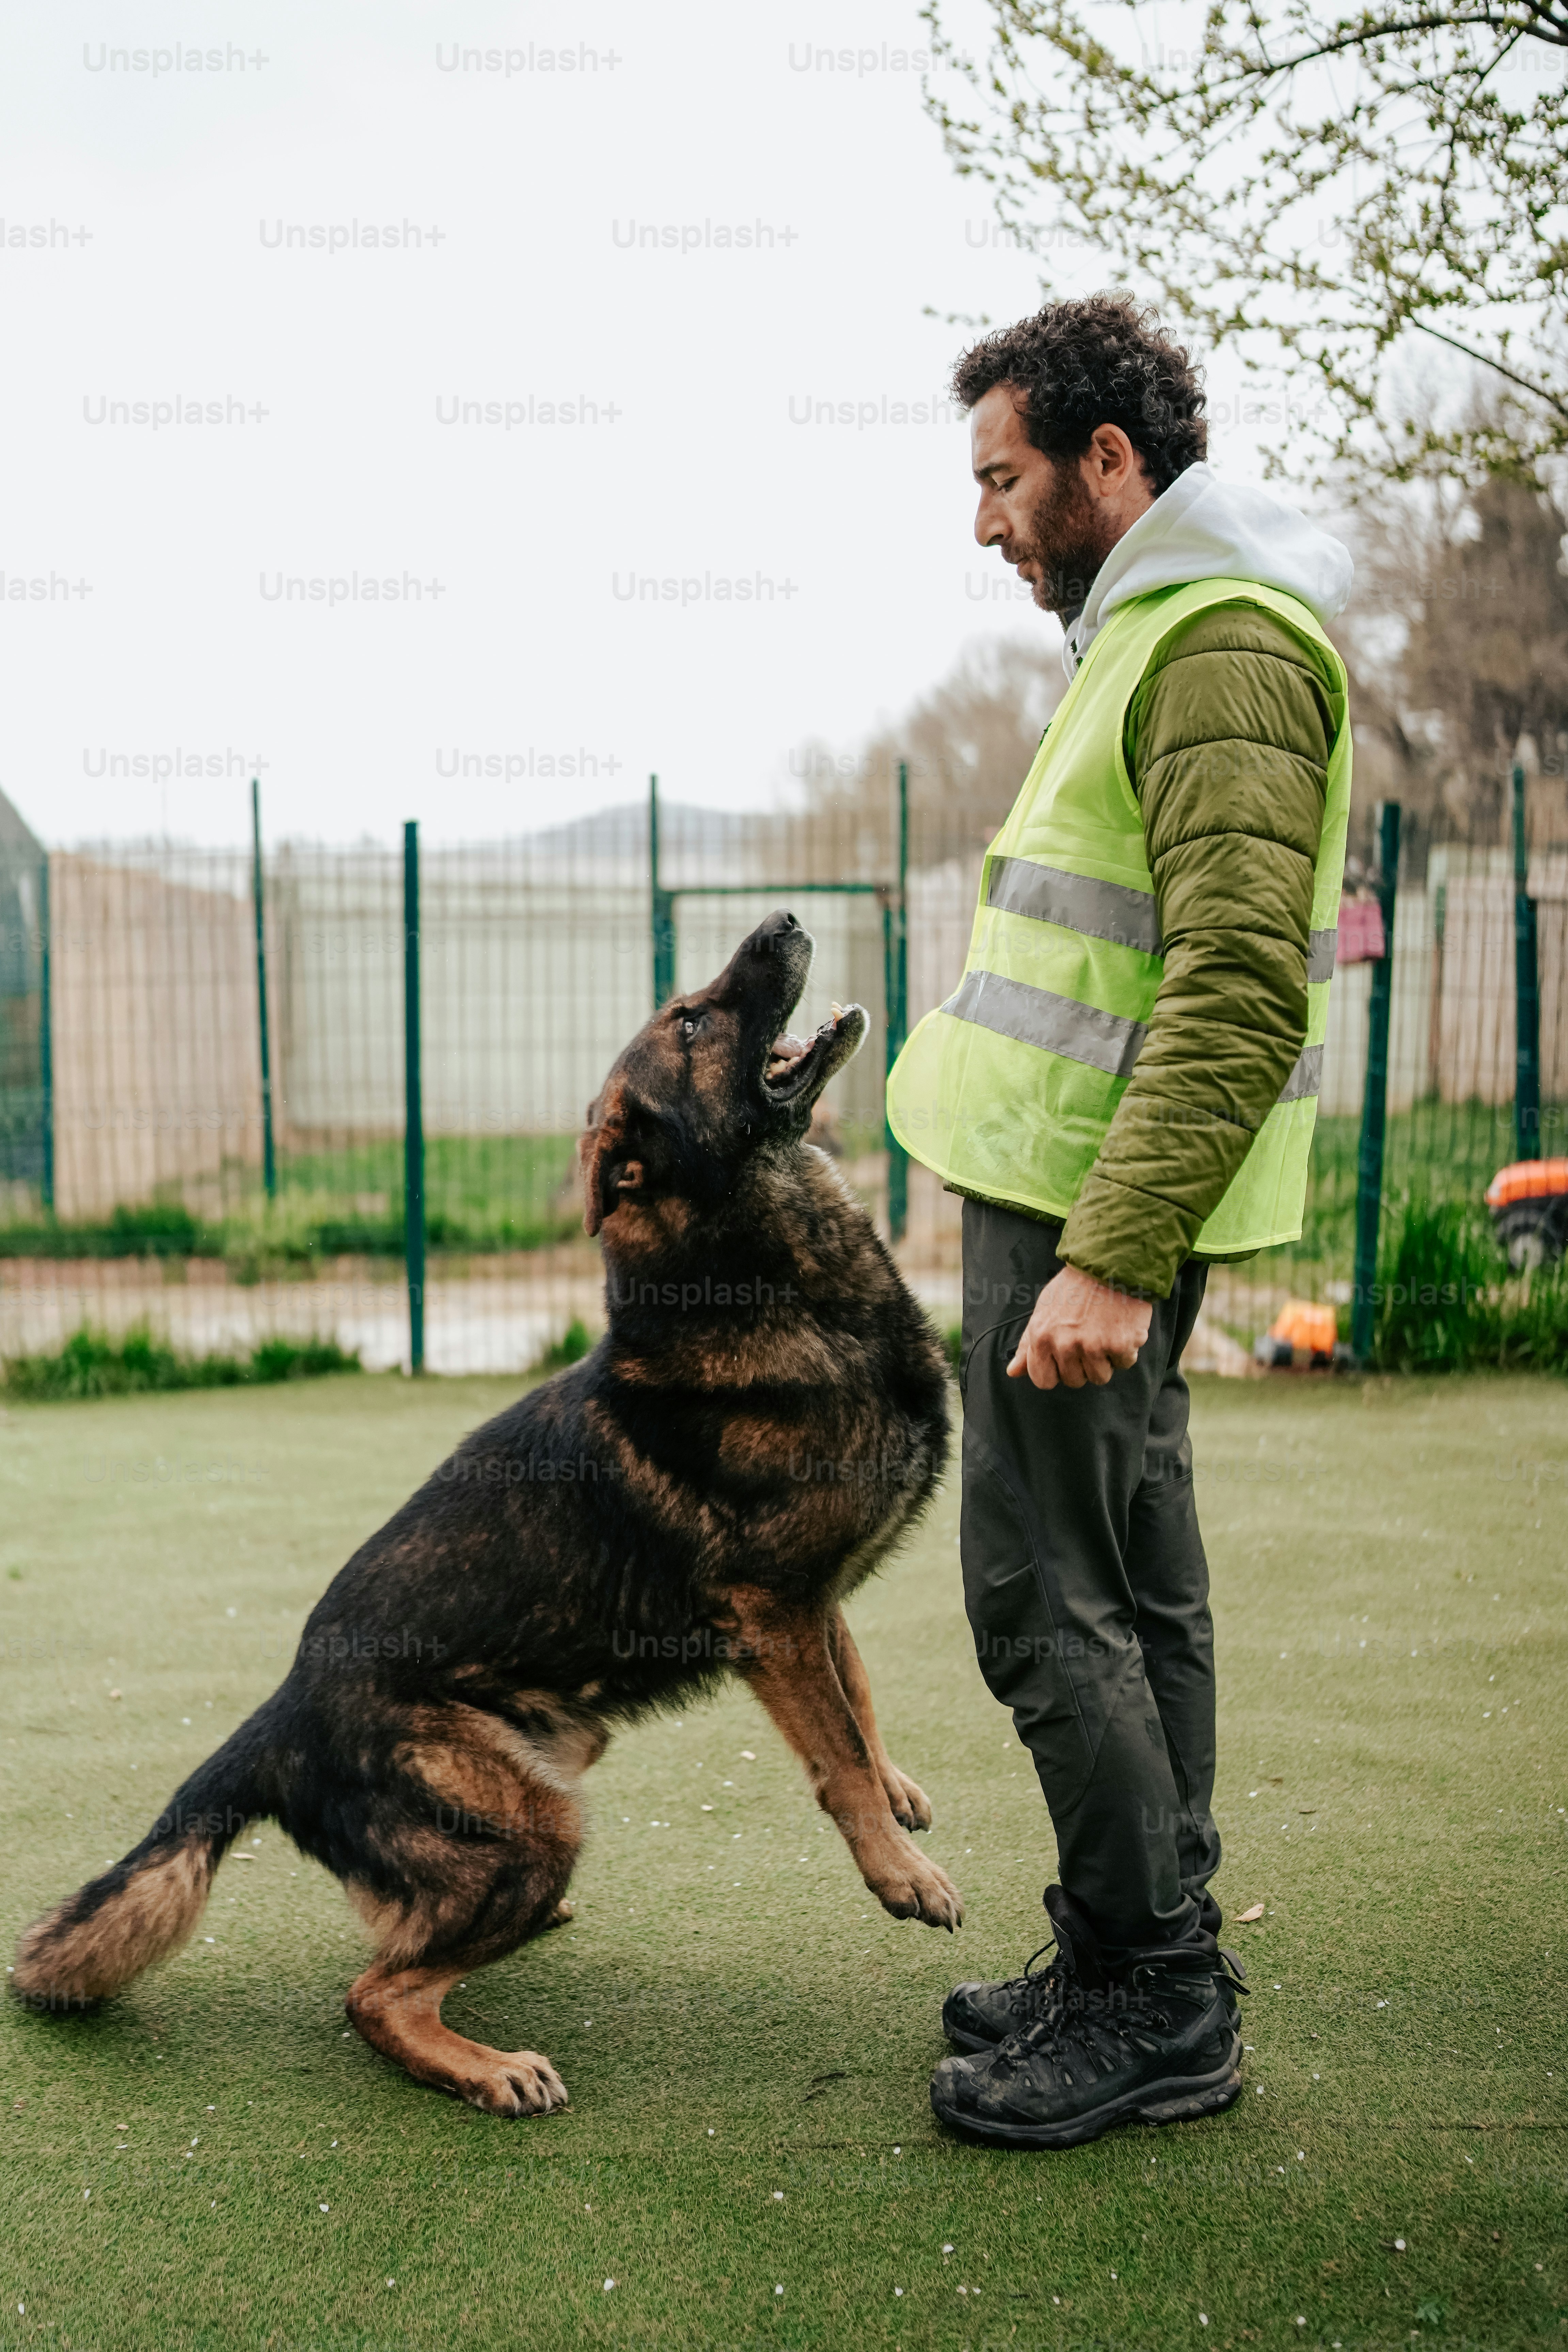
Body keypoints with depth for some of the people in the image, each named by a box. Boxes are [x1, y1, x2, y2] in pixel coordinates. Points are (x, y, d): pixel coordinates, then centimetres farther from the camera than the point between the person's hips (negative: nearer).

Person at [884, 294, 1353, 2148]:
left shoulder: (1223, 644, -15)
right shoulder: (1160, 628, 18)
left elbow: (1239, 989, -25)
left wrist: (1107, 1257, -28)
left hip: (1097, 1201, -10)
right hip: (1092, 1197, 10)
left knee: (1042, 1593, -4)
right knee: (1131, 1586, 14)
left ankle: (1151, 2002, 10)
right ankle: (1146, 1970, 26)